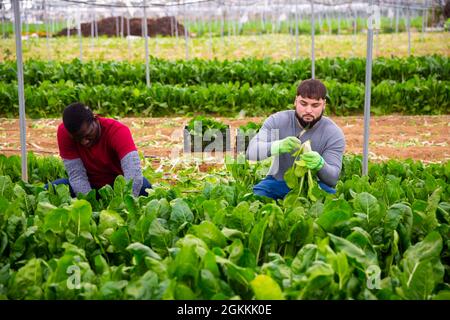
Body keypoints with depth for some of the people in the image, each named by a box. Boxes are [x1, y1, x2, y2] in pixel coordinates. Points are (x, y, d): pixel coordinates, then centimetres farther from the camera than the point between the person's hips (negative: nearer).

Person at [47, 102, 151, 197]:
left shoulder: (118, 131, -27)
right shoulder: (64, 132, -20)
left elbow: (134, 171, -42)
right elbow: (76, 174, -20)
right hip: (89, 186, 3)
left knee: (144, 186, -34)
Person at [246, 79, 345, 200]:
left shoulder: (334, 134, -12)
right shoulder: (277, 121, -10)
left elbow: (333, 178, -17)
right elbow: (251, 151, -20)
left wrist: (320, 164, -43)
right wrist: (278, 146, -42)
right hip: (278, 181, 0)